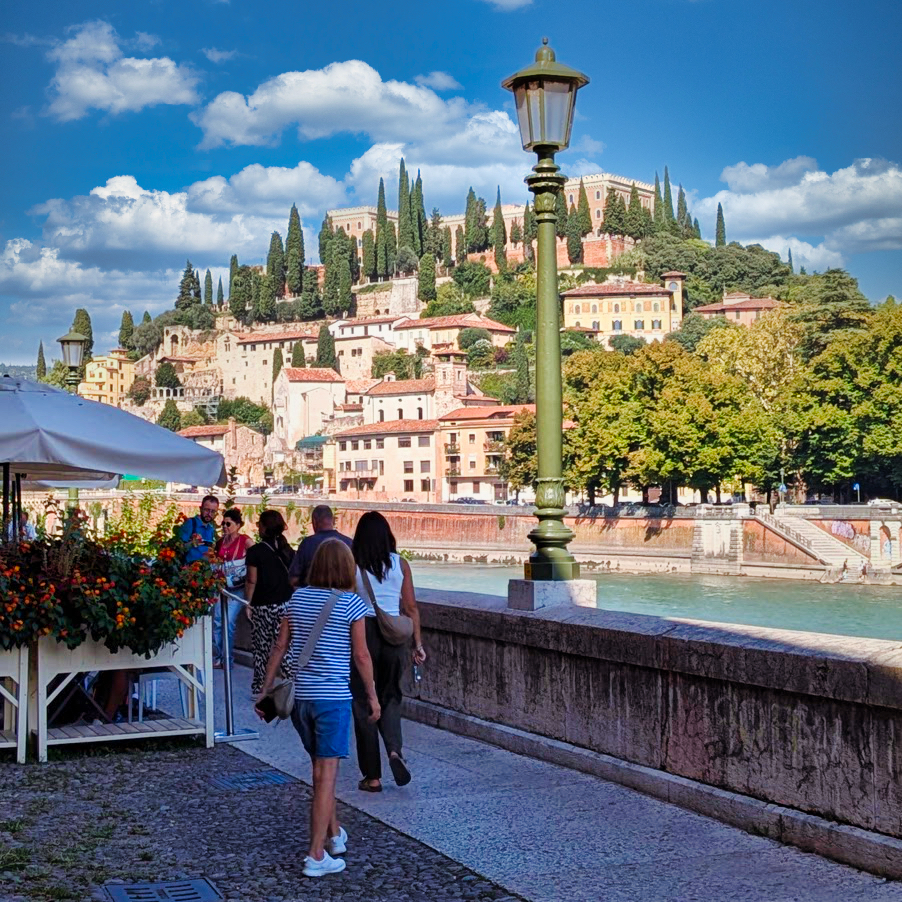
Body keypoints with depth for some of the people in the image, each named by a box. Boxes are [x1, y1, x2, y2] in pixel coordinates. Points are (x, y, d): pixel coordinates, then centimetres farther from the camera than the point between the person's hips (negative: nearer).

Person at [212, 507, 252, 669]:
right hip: (222, 587, 5)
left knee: (229, 622, -8)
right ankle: (218, 657, 8)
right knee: (218, 621, 1)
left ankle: (228, 659, 1)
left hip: (238, 588, -5)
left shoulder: (245, 540, -4)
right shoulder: (220, 542, 13)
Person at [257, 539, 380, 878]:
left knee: (321, 768, 20)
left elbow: (280, 647, 6)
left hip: (300, 695, 5)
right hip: (333, 697, -5)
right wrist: (372, 696, 6)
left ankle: (334, 834, 34)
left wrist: (265, 690, 13)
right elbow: (361, 655, -6)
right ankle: (316, 855, -2)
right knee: (326, 774, -2)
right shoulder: (352, 603, -8)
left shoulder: (298, 599, 4)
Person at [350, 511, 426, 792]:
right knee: (390, 698, 19)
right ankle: (394, 750, -8)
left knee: (363, 704, 8)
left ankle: (372, 777, 10)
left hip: (362, 634, -2)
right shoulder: (400, 564, 1)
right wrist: (418, 644, 10)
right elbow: (411, 607, 3)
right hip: (394, 635, 2)